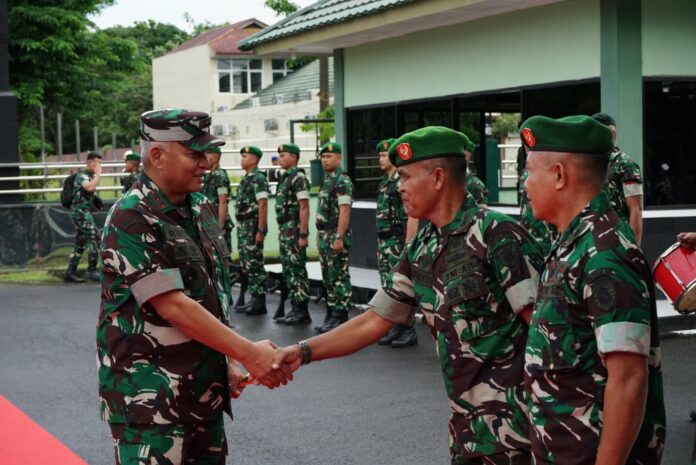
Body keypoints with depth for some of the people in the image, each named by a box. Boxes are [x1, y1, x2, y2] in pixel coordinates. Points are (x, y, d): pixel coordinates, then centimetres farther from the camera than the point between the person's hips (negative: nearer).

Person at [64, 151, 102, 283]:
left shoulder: (92, 176, 17)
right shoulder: (82, 175, -11)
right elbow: (89, 187, -32)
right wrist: (98, 174, -21)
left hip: (85, 213, 10)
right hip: (80, 212, -10)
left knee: (80, 244, 9)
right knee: (94, 237, -15)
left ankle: (70, 273, 11)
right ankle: (91, 271, -14)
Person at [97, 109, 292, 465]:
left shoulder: (202, 209, 9)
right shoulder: (131, 220, -16)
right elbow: (173, 306, -21)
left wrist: (229, 362, 11)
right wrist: (249, 353, -20)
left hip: (204, 386, 8)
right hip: (149, 394, -8)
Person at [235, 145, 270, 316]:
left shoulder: (258, 178, -12)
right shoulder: (246, 179, 16)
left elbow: (263, 206, -18)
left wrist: (261, 231, -22)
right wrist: (241, 229, 17)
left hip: (253, 227, -10)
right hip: (243, 226, 10)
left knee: (255, 264, -7)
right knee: (246, 264, 11)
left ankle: (260, 303, -3)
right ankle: (255, 299, 17)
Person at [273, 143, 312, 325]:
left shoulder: (298, 177, -12)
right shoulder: (284, 178, 17)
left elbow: (304, 207, -17)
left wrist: (303, 235, -21)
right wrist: (282, 232, 17)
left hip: (294, 229, -10)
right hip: (284, 230, 10)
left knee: (297, 269, -6)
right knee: (288, 270, 11)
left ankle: (302, 312, -2)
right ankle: (295, 308, 17)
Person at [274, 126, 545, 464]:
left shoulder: (497, 234, -15)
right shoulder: (420, 251, 8)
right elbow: (374, 321, 13)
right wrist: (304, 351, 5)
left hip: (512, 421, -7)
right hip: (466, 420, 7)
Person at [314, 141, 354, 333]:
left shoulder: (342, 181, -13)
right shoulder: (327, 180, 17)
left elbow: (344, 211, -19)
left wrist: (339, 238, -24)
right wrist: (322, 236, 17)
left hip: (336, 235, -10)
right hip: (324, 235, 10)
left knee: (339, 277, -5)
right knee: (328, 277, 13)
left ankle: (340, 316, -1)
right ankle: (331, 315, 19)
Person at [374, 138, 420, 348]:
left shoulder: (403, 182, -13)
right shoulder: (384, 182, 15)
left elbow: (412, 216, -18)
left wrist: (408, 246, -21)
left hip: (398, 242, -9)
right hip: (384, 242, 9)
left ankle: (409, 331, 0)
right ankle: (396, 328, 18)